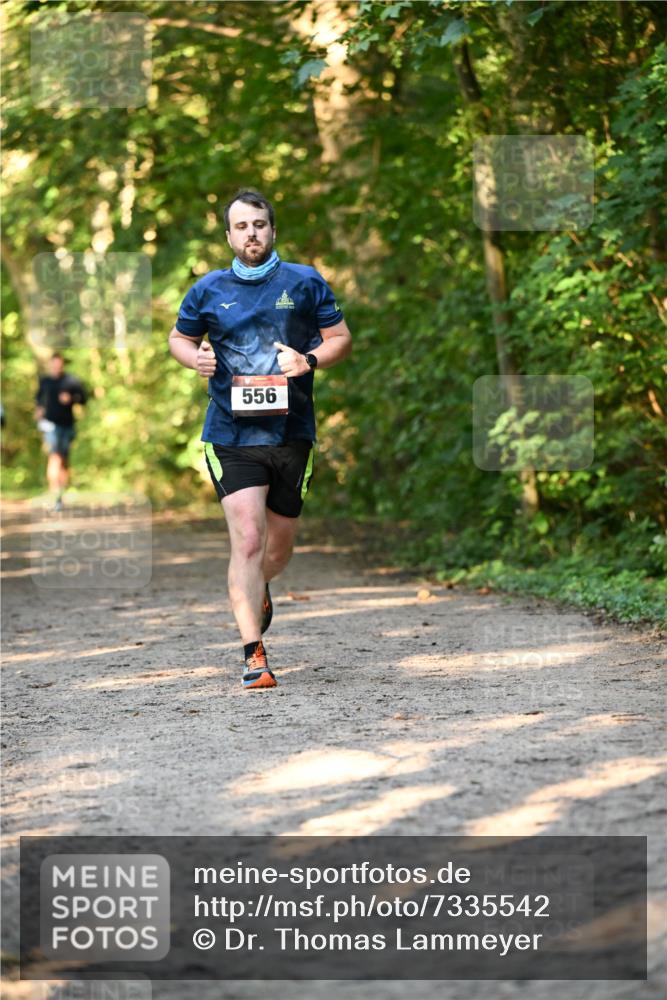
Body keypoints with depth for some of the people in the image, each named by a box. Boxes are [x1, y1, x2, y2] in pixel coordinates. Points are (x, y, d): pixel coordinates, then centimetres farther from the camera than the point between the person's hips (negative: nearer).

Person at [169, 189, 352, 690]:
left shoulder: (305, 282, 3)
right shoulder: (209, 290, 4)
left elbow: (341, 339, 9)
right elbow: (179, 337, 18)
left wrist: (310, 359, -12)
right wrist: (194, 357, -5)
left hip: (291, 432, 2)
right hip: (230, 436, -1)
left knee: (279, 545, 14)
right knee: (247, 540, -14)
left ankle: (259, 589, 50)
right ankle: (254, 654, -12)